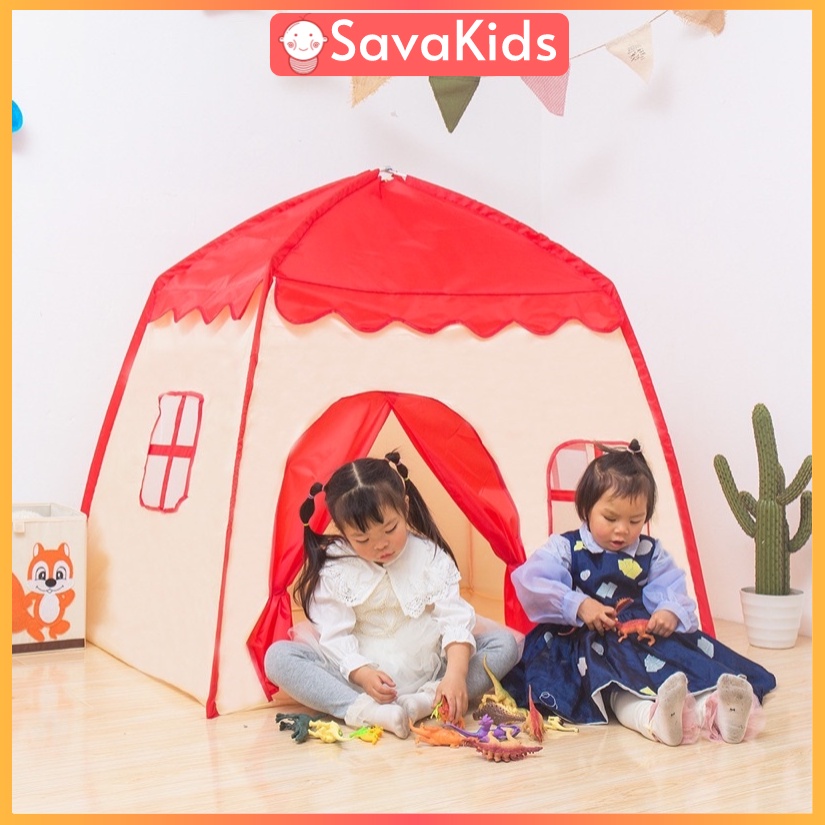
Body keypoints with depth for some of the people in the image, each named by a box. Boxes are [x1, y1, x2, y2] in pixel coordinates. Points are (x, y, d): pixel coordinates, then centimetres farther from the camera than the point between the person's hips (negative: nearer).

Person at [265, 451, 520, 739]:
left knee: (506, 643, -18)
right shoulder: (335, 568, -6)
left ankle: (425, 700, -32)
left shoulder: (431, 557, -7)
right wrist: (362, 674, -27)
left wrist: (456, 674, -30)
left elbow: (455, 619, -14)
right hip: (360, 672, 0)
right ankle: (361, 710, -38)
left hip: (427, 671, 1)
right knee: (278, 656, -21)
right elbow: (336, 634, -9)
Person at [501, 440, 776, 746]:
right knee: (615, 681, -38)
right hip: (591, 644, -4)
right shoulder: (565, 548, 3)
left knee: (690, 662, -27)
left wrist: (671, 612, -20)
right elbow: (531, 584, -12)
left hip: (645, 637, 5)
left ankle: (712, 708, -54)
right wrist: (578, 606, -23)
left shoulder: (651, 553, 16)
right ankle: (654, 718, -66)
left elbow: (673, 593, 5)